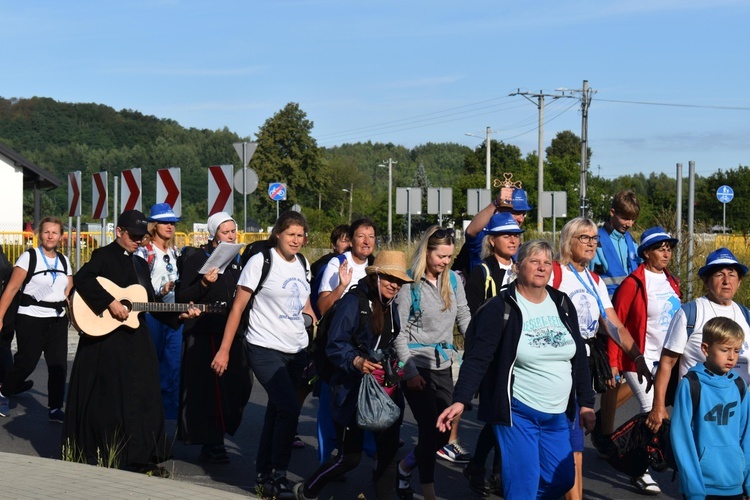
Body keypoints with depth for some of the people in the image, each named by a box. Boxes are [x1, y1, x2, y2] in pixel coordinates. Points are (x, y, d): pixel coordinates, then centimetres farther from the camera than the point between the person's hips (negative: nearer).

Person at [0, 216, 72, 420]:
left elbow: (69, 292, 17)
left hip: (58, 319, 5)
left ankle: (55, 408, 8)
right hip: (31, 318, -5)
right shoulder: (29, 257, -7)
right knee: (26, 363, -1)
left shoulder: (64, 261, 9)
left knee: (59, 365, -1)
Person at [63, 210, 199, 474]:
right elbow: (81, 279, -22)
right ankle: (96, 458, 10)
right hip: (105, 339, -7)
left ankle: (140, 458, 13)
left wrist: (179, 313, 5)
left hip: (134, 339, 7)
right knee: (106, 398, -1)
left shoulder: (141, 264, 18)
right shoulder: (104, 255, -5)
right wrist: (110, 302, -26)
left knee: (141, 397, 6)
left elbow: (151, 303, 17)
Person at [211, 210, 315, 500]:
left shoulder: (303, 265, 9)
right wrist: (224, 350, -10)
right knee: (289, 408, -17)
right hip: (265, 348, -6)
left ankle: (264, 475, 23)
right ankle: (277, 475, -3)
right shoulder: (261, 261, -8)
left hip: (297, 351, 6)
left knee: (276, 411, 11)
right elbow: (238, 307, -8)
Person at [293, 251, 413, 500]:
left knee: (389, 449, 3)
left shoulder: (391, 306, 10)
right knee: (350, 456, 1)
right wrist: (356, 361, -31)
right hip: (354, 389, -7)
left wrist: (395, 366, 8)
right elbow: (335, 346, -16)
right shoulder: (354, 302, -13)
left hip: (386, 389, 7)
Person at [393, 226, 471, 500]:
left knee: (443, 432, 7)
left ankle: (404, 468, 31)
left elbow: (464, 318, 10)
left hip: (443, 365, 6)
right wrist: (410, 372, -13)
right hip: (416, 366, -5)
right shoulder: (410, 283, -10)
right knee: (430, 430, -7)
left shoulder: (453, 279, 5)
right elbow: (399, 332, -9)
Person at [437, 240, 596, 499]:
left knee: (563, 478, 10)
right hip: (518, 413, -6)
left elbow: (579, 356, 13)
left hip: (558, 415, 6)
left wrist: (586, 402, 10)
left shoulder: (562, 304, 7)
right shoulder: (501, 308, -10)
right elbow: (478, 358, -15)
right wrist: (460, 400, -26)